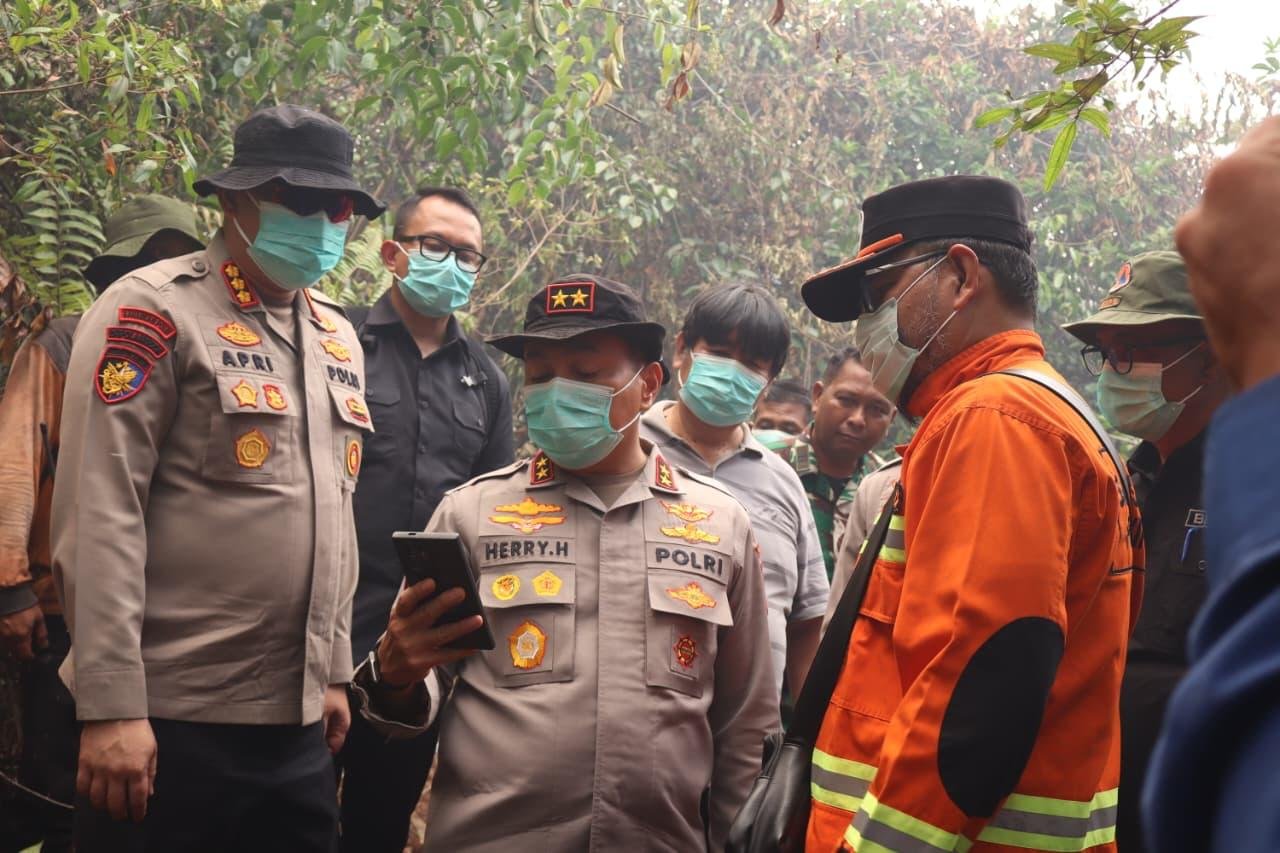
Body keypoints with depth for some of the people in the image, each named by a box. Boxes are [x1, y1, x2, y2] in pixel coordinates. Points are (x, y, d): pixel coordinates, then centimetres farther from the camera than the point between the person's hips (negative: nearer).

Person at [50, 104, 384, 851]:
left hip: (298, 723, 7)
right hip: (170, 721, -7)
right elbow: (100, 517, -14)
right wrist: (112, 705, -18)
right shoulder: (153, 313, -9)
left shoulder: (339, 337, 14)